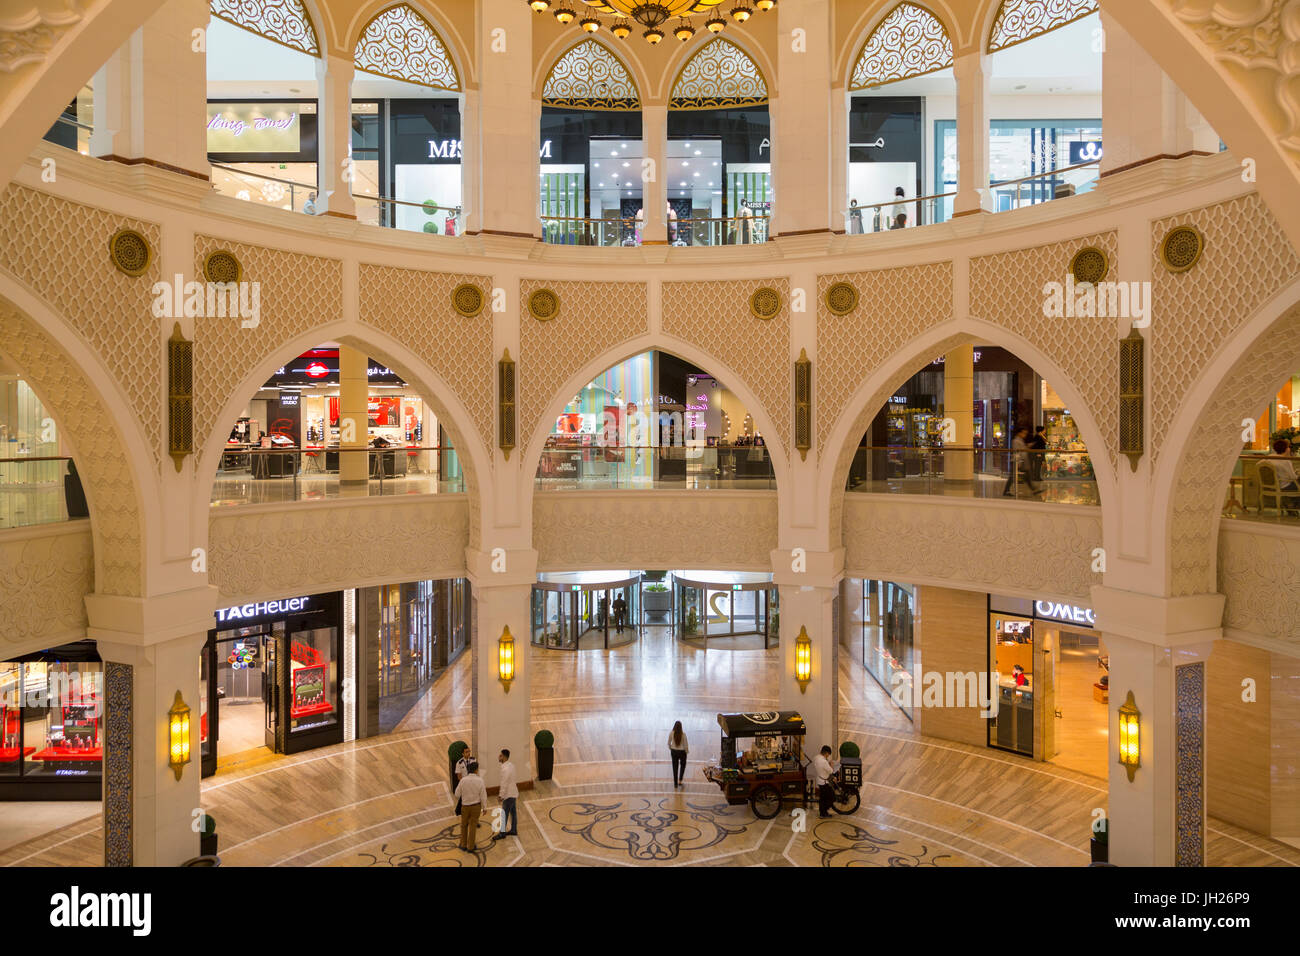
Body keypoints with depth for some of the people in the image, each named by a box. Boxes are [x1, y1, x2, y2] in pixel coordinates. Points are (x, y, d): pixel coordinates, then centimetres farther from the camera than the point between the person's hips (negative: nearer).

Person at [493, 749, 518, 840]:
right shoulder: (510, 765, 4)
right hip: (513, 792, 9)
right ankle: (513, 830, 27)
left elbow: (504, 784, -22)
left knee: (504, 813, 0)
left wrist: (501, 795, -15)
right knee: (512, 812, 17)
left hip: (508, 794, -9)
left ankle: (502, 833, 9)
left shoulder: (505, 769, -25)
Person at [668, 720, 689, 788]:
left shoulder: (671, 733, -12)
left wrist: (670, 748, 17)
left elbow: (669, 743, -2)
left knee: (675, 767, 13)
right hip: (682, 752, -1)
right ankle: (680, 780, 19)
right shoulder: (683, 734, -18)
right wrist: (687, 750, 6)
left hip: (674, 752, 1)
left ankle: (675, 784, 17)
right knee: (682, 765, 25)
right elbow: (686, 744, -12)